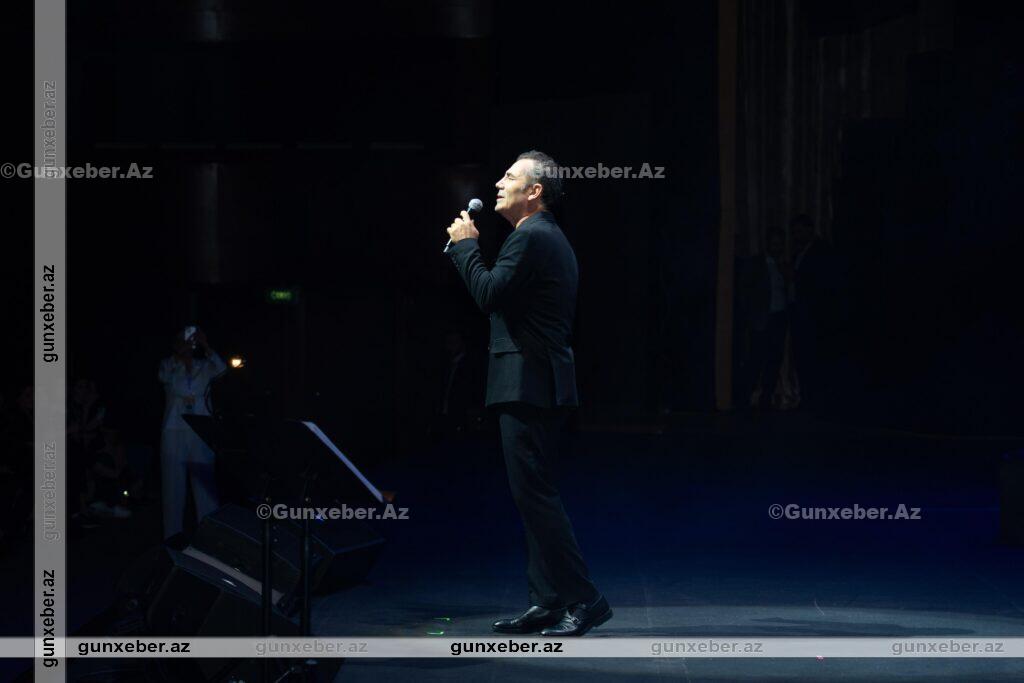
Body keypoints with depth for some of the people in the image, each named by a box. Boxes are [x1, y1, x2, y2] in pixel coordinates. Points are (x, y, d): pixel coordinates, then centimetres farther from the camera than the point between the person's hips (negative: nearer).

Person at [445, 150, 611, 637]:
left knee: (534, 493, -10)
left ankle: (582, 599, -9)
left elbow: (488, 294, -19)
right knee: (533, 494, 12)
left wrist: (465, 245, -7)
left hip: (528, 386, -11)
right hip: (538, 385, 11)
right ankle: (549, 602, 14)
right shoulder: (547, 237, 20)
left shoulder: (531, 238, -13)